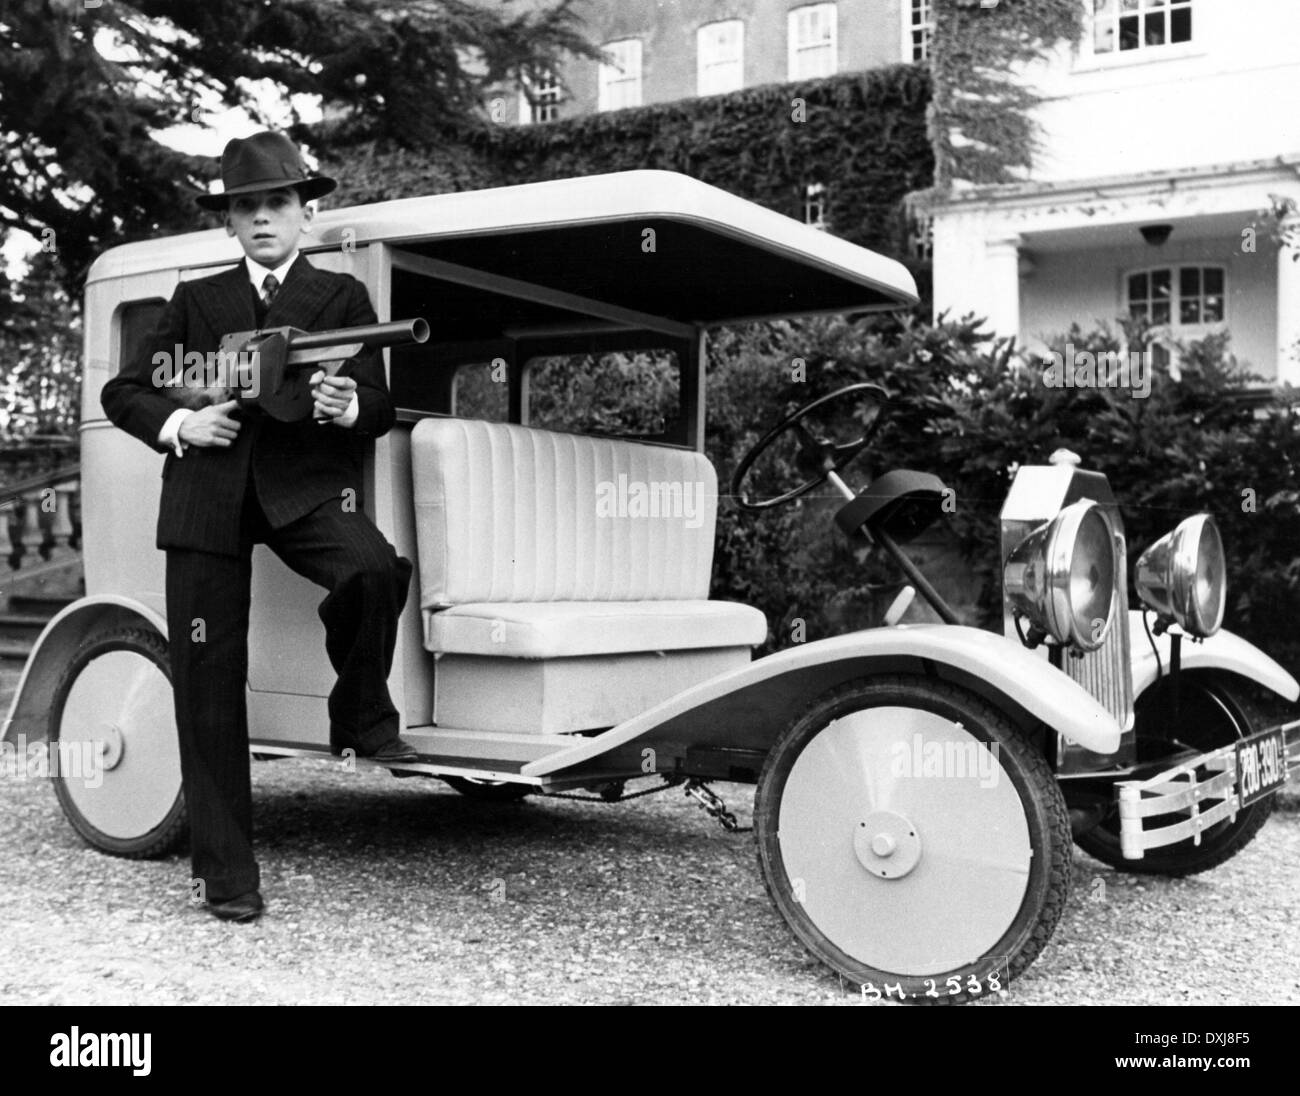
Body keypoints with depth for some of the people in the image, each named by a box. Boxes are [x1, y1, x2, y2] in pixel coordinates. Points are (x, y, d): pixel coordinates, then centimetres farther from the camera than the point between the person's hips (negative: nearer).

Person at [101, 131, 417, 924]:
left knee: (375, 569, -34)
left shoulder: (342, 297, 14)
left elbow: (381, 410, 6)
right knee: (208, 685, -1)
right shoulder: (196, 301, 19)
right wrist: (177, 425, -4)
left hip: (305, 483, -1)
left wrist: (349, 407, -18)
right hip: (209, 493, 2)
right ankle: (224, 867, 9)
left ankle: (361, 714, -6)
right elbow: (123, 393, 17)